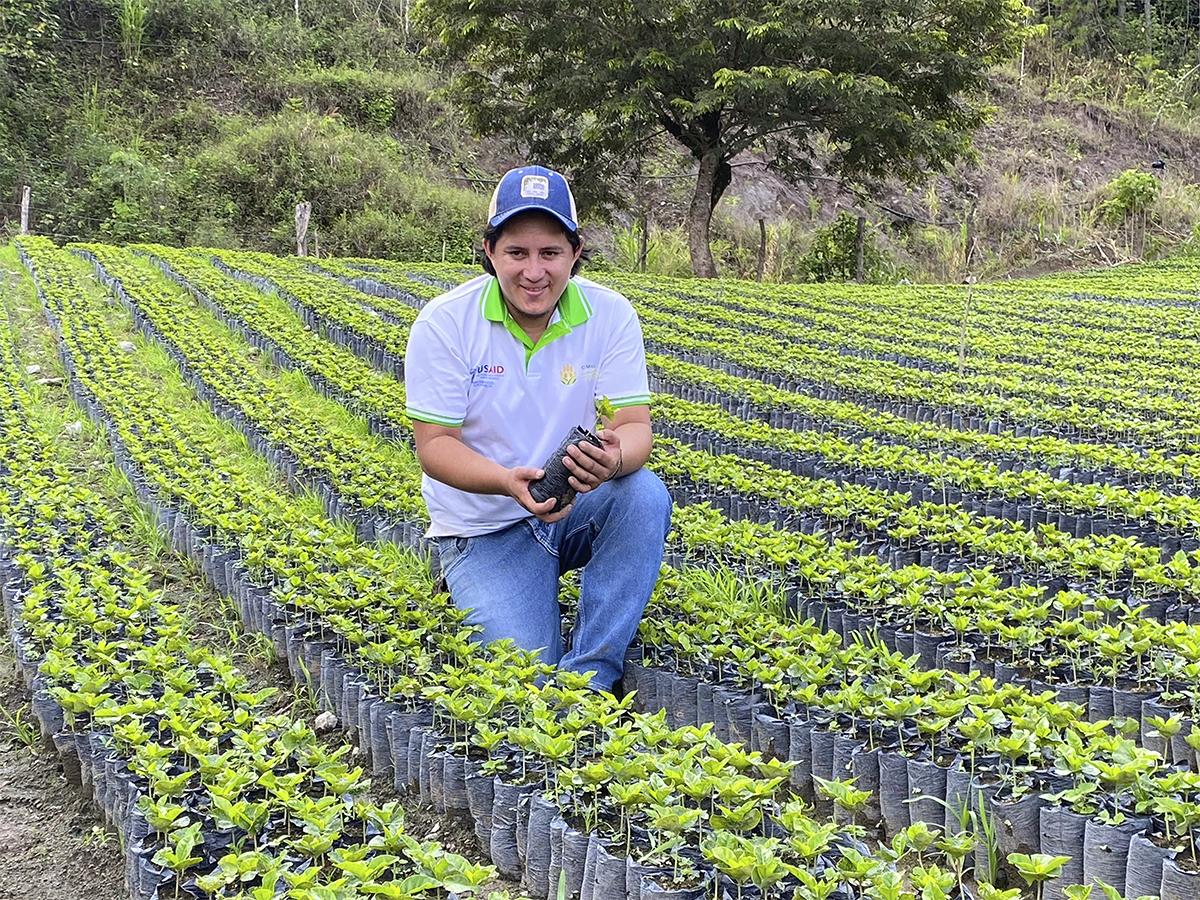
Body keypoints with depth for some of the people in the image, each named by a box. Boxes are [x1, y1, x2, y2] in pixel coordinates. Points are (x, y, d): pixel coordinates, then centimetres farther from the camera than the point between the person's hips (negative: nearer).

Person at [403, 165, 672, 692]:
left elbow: (635, 426, -11)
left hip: (579, 508, 3)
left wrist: (614, 458, -37)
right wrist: (510, 482, -33)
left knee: (646, 495, -30)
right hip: (486, 526, -3)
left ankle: (587, 676, -19)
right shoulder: (443, 325, -13)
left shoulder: (611, 316, -8)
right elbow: (433, 445, -13)